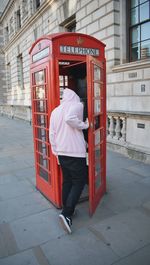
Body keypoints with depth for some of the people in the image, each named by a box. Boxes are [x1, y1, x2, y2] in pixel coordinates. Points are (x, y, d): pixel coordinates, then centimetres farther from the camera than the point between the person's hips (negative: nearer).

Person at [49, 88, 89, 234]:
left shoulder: (55, 111, 12)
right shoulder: (78, 105, -6)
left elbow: (52, 134, 11)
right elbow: (69, 118, -28)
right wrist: (84, 125, -13)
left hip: (61, 152, 7)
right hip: (75, 152, -6)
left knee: (67, 181, 18)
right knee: (79, 182, 5)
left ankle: (67, 211, 27)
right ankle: (66, 213, -3)